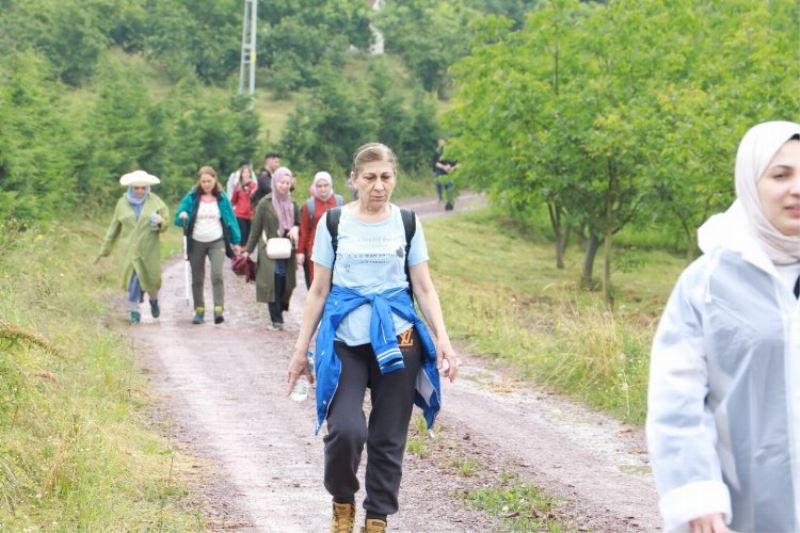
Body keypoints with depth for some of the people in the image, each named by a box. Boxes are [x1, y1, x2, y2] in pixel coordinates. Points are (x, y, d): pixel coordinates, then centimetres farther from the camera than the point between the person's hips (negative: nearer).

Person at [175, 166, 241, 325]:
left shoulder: (221, 198, 1)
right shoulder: (191, 198, -2)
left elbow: (231, 219, 5)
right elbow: (178, 218, -6)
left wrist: (236, 242, 3)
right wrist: (182, 217, -30)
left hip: (217, 242, -1)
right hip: (196, 243, 1)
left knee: (217, 275, -19)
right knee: (197, 279, 10)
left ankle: (219, 310, -23)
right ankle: (199, 311, 22)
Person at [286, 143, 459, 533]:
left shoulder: (407, 222, 5)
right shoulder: (334, 222, 2)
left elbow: (424, 287, 6)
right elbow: (319, 290, 5)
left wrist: (442, 339, -7)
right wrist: (301, 348, 3)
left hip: (397, 338, 2)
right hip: (345, 340, -1)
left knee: (388, 437, 3)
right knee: (346, 430, -17)